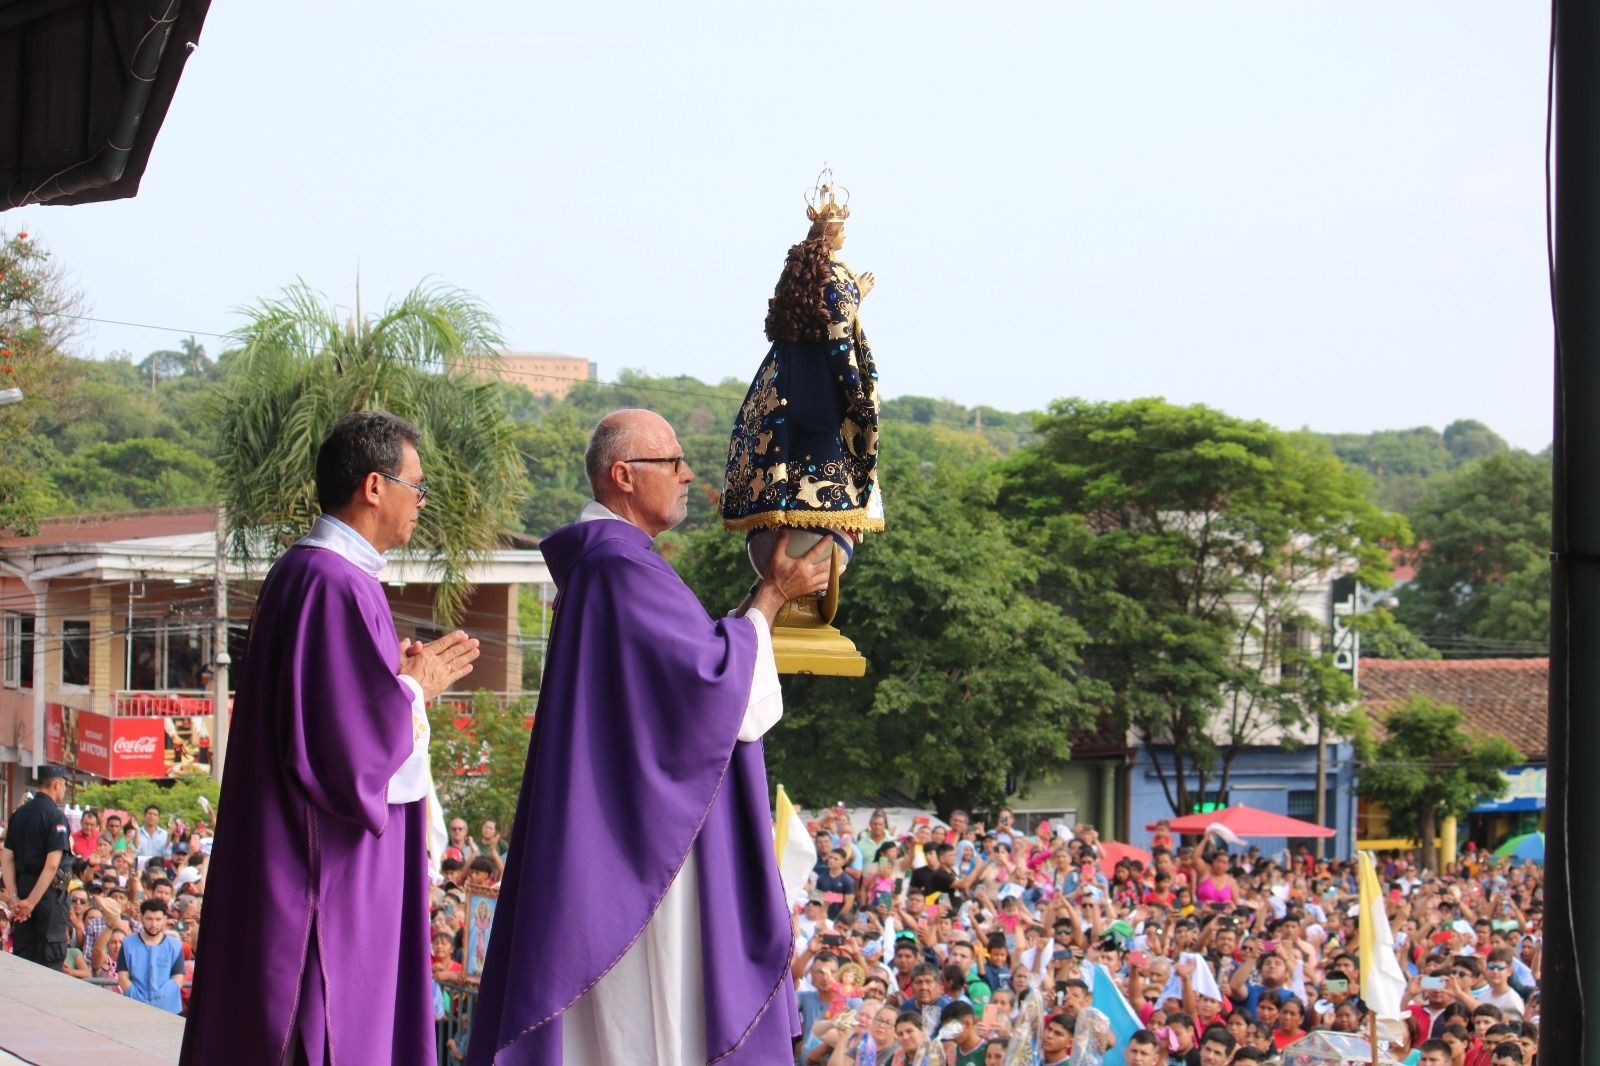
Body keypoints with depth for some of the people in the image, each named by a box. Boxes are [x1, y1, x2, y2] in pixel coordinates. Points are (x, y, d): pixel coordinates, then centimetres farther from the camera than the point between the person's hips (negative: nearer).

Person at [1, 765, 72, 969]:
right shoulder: (56, 816, -12)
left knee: (22, 953, 11)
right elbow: (52, 864, -20)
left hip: (23, 884, 6)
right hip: (49, 891, -6)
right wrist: (32, 901, -18)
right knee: (51, 955, -1)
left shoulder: (18, 814, 9)